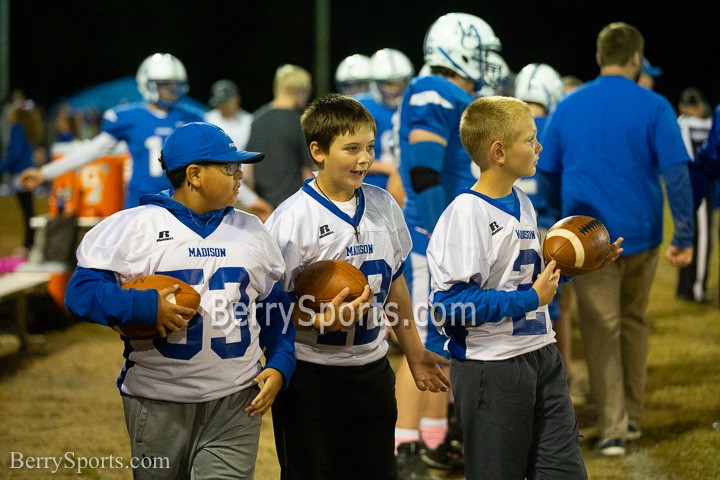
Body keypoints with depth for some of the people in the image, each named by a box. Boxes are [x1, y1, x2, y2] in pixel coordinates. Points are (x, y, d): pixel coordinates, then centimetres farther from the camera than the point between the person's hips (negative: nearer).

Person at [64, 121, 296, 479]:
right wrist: (146, 308, -20)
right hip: (157, 407, -2)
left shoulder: (251, 230, 12)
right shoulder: (134, 225, -2)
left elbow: (276, 307, 17)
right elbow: (82, 289, -8)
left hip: (235, 408, 2)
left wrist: (279, 366, 3)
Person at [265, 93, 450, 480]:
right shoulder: (291, 219, -13)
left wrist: (414, 353, 22)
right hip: (311, 377, -5)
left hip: (372, 371, 5)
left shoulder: (382, 205, 6)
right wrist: (323, 320, -27)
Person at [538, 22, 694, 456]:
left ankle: (613, 429, -3)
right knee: (634, 323, 18)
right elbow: (676, 173, -10)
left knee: (602, 331, 3)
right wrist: (685, 236, -7)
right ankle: (633, 416, 25)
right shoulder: (653, 107, -5)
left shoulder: (567, 108, 3)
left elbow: (548, 175, 8)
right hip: (641, 235, 0)